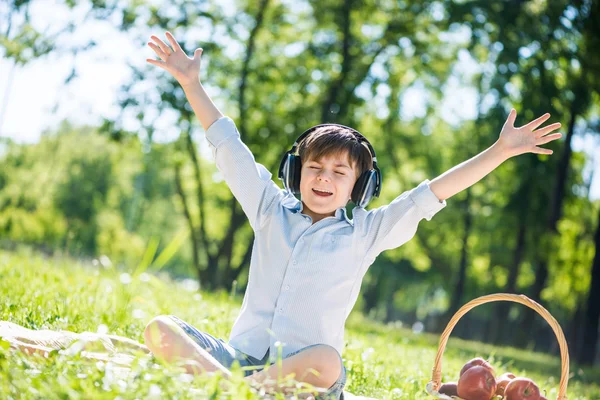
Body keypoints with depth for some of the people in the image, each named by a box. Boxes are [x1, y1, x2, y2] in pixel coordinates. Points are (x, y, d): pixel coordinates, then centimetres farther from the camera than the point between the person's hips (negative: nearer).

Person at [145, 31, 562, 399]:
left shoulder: (364, 232, 9)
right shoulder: (271, 210, 15)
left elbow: (431, 194, 4)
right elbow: (230, 149, 14)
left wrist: (500, 151, 0)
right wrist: (192, 84, 12)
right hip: (239, 354, 2)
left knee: (326, 362, -38)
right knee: (161, 330, -24)